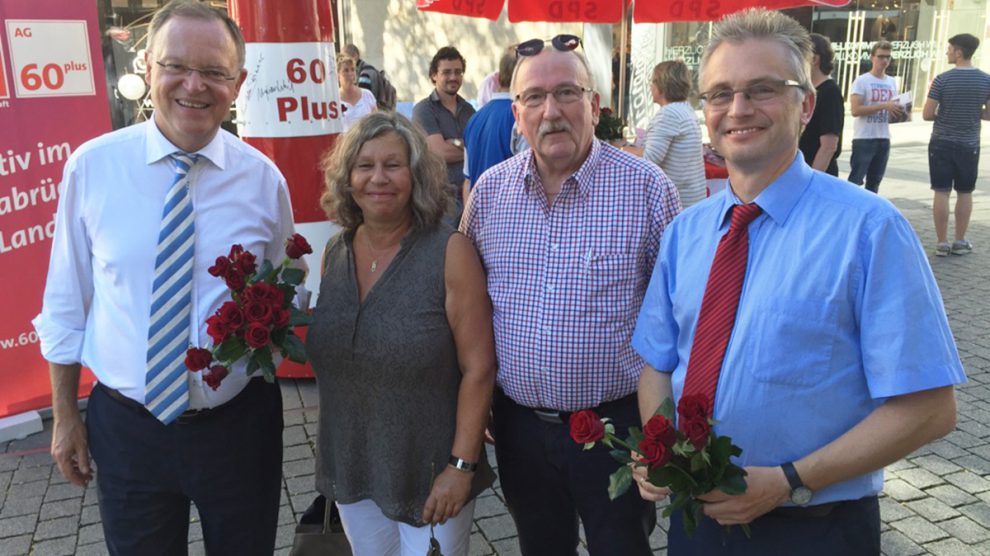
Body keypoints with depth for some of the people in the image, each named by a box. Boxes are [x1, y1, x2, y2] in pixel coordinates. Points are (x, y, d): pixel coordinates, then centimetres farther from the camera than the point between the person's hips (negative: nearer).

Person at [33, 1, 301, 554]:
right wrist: (65, 416, 5)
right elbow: (67, 301, 1)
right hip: (126, 426, 0)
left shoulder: (263, 178, -6)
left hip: (239, 425, 0)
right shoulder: (92, 166, -7)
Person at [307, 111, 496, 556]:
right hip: (350, 469, 5)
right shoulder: (335, 252, 1)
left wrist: (462, 466, -16)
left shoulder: (450, 252, -15)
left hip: (430, 476, -4)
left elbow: (478, 369, -15)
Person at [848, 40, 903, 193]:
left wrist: (900, 112, -2)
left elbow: (892, 108, 21)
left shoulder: (892, 82, 13)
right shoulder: (861, 81, -7)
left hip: (884, 139, 7)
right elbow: (855, 110, -17)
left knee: (874, 181, 12)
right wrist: (883, 106, -22)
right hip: (864, 138, -7)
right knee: (855, 180, -7)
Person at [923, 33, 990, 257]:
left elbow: (927, 115, -10)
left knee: (942, 192, 2)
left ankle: (942, 242, 5)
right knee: (965, 193, 12)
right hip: (970, 145, 2)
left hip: (942, 143, -2)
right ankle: (960, 242, 18)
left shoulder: (942, 80, -12)